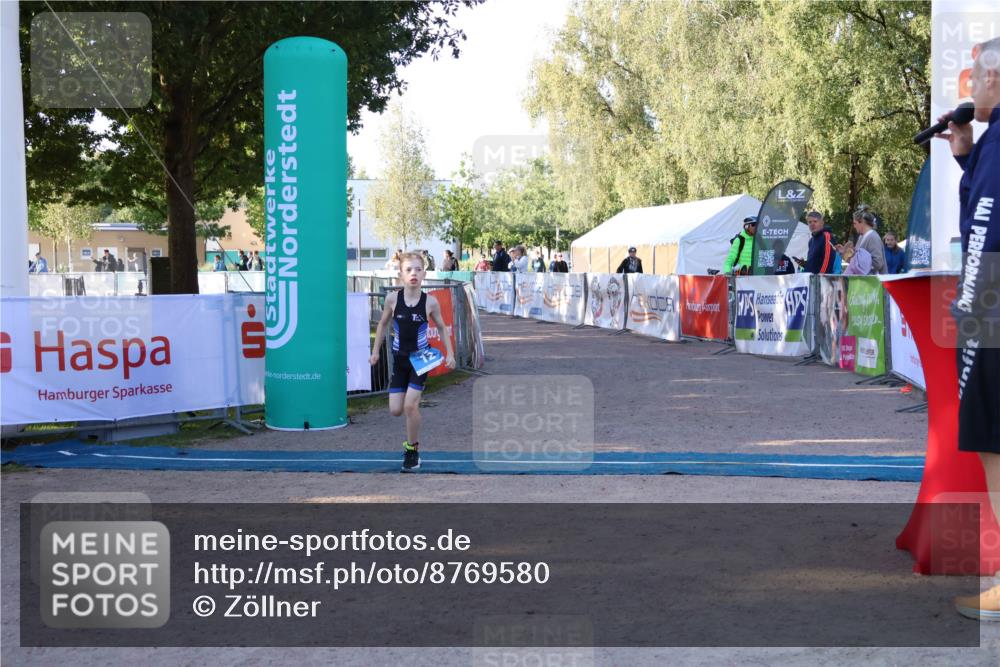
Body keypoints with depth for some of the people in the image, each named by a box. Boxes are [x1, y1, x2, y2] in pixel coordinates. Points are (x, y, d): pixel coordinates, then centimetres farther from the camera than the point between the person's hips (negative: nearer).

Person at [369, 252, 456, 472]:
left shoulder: (430, 302, -12)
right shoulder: (392, 298, -9)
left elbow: (442, 328, 3)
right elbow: (383, 324, 7)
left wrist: (450, 353, -4)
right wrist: (375, 350, 7)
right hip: (399, 359, 2)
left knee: (410, 405, -12)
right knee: (395, 410, 0)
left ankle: (412, 450, 9)